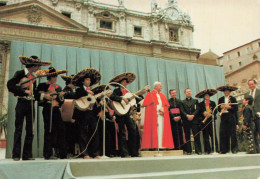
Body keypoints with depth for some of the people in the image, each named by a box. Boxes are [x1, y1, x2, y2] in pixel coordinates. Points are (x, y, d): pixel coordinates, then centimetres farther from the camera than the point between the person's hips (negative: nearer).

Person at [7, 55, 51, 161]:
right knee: (18, 129, -2)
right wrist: (24, 91, -18)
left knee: (30, 130, 3)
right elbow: (10, 85, -14)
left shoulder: (33, 77, 16)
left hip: (31, 105, 6)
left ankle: (27, 155, 9)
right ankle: (16, 155, 4)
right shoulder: (20, 73, -2)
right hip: (21, 103, -6)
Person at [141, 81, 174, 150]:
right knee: (154, 129, -11)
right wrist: (158, 109, -8)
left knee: (161, 130, -2)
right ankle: (154, 145, -13)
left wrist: (163, 110, -4)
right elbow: (147, 105, -6)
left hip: (162, 115, 5)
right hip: (153, 115, -5)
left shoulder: (162, 95, 21)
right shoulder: (150, 94, 4)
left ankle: (161, 145, -3)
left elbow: (166, 105, 17)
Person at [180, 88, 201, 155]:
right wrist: (187, 115, -16)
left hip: (194, 120, 0)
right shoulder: (182, 102, 12)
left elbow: (197, 109, 3)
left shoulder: (195, 101, 16)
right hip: (186, 121, 0)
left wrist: (193, 115, -12)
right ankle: (189, 150, 7)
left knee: (196, 136, -4)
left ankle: (198, 150, 1)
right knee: (187, 136, 1)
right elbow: (182, 111, 0)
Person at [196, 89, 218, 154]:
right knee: (206, 136, 1)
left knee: (213, 135, -2)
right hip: (204, 121, 0)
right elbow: (199, 112, 2)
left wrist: (211, 114, -13)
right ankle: (207, 150, 7)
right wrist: (203, 113, -17)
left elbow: (215, 111, 4)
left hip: (212, 120, 1)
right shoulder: (200, 104, 8)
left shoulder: (213, 103, 13)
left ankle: (215, 149, 5)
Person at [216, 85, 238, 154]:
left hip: (231, 118, -2)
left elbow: (236, 109, 0)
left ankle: (234, 149, 6)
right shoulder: (220, 99, 14)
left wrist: (229, 107, -15)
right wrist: (221, 107, -10)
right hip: (223, 118, 2)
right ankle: (224, 149, 4)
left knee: (232, 133, -2)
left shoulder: (233, 99, 7)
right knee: (223, 134, -2)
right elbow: (218, 109, 10)